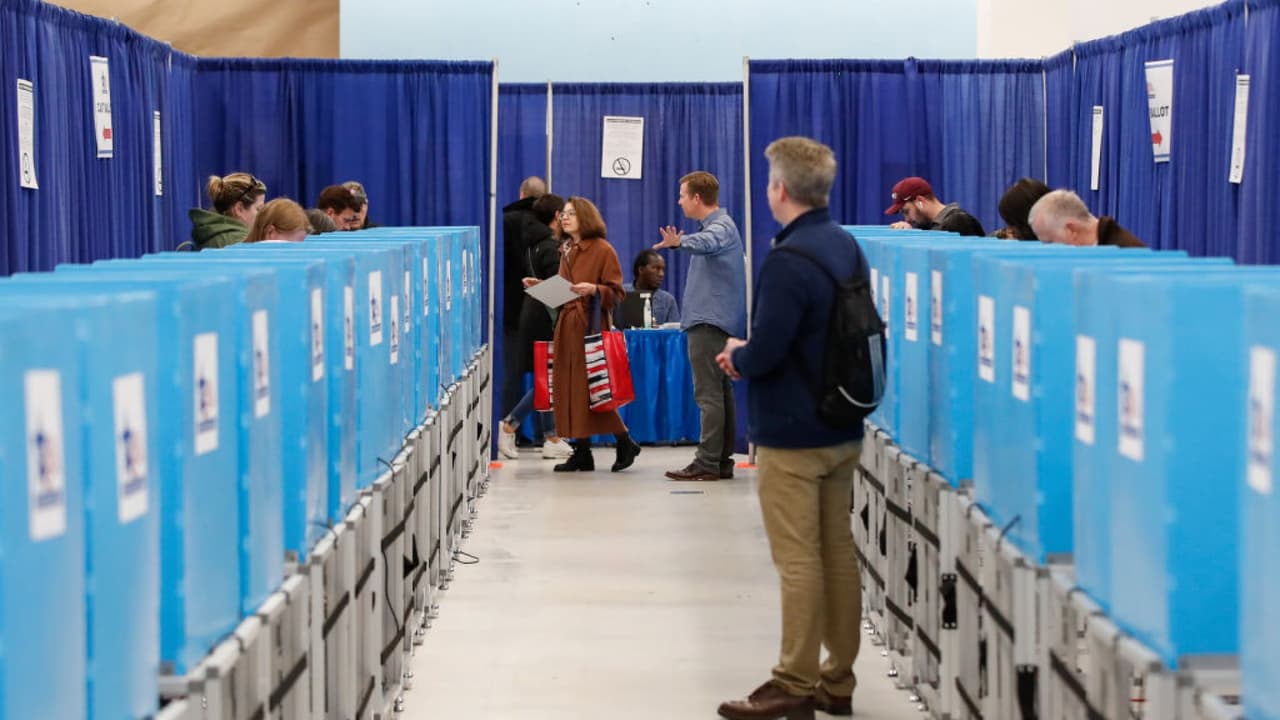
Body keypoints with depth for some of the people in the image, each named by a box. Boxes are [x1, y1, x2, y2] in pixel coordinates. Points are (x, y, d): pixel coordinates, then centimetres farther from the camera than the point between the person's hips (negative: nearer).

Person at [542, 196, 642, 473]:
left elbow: (616, 293, -7)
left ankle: (625, 444, 4)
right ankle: (582, 453, 7)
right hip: (566, 328, 8)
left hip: (591, 328, -8)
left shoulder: (603, 250, -5)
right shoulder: (568, 252, 17)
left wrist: (594, 290, -24)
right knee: (568, 389, 3)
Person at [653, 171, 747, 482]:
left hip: (710, 322, -11)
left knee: (709, 394, -11)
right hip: (717, 322, 11)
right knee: (720, 392, 11)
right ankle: (721, 461, 14)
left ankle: (707, 463, -11)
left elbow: (706, 242, -41)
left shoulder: (721, 226, -15)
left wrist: (681, 241, -58)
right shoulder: (720, 225, 19)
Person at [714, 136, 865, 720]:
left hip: (792, 435, -9)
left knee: (798, 561, -3)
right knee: (838, 553, 12)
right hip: (842, 427, 9)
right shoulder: (847, 248, 8)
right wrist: (750, 354, 11)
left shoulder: (788, 261, -20)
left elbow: (765, 353, -24)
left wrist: (737, 356, -2)